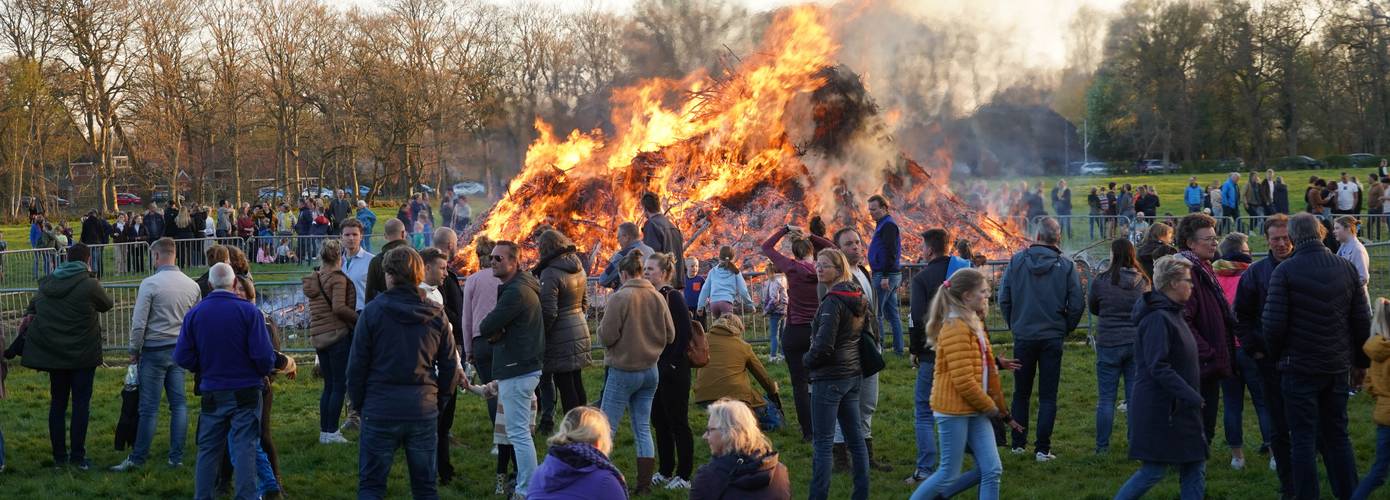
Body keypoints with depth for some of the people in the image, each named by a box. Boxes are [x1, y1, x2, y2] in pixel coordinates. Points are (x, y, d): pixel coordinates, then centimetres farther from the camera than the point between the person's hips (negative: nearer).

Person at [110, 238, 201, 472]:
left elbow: (138, 323, -11)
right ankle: (176, 457, 10)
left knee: (149, 408, -1)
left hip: (154, 350, -5)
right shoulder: (192, 285, 3)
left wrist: (134, 351, 1)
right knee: (179, 404, 7)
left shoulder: (150, 284, -13)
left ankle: (138, 458, 6)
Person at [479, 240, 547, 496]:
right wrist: (497, 333, -4)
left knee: (519, 432, -6)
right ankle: (528, 485, 26)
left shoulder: (516, 292, -19)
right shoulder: (518, 287, 15)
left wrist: (492, 330, 1)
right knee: (520, 430, 18)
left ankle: (527, 490, -3)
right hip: (521, 367, 11)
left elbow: (485, 327, -20)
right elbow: (489, 329, 16)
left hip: (517, 370, -11)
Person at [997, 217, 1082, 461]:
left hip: (1023, 337, 1)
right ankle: (1043, 448, 2)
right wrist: (1065, 328, 9)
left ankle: (1018, 443, 20)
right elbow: (1077, 304, -6)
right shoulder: (1066, 265, -7)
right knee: (1048, 395, 4)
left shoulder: (1017, 261, -4)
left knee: (1021, 392, 15)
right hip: (1052, 338, -1)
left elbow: (1003, 298, -2)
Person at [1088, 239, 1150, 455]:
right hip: (1137, 343, 2)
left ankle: (1102, 446, 8)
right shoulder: (1143, 281, -2)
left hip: (1108, 344, -2)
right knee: (1135, 396, 9)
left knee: (1106, 398, 5)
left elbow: (1092, 308, 6)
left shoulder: (1101, 281, -10)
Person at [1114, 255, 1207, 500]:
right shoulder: (1157, 319, -18)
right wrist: (1193, 397, -23)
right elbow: (1159, 369, -24)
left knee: (1195, 467, 8)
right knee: (1154, 471, -5)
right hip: (1160, 409, -10)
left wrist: (1192, 397, 16)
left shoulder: (1172, 314, 14)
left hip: (1179, 408, 10)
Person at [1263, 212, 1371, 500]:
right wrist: (1360, 362, 16)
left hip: (1300, 368, -4)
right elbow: (1362, 321, 5)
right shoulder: (1347, 268, 1)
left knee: (1304, 440, 3)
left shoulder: (1285, 271, -13)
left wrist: (1278, 355, 4)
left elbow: (1273, 324, -15)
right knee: (1337, 436, 16)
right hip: (1338, 368, 4)